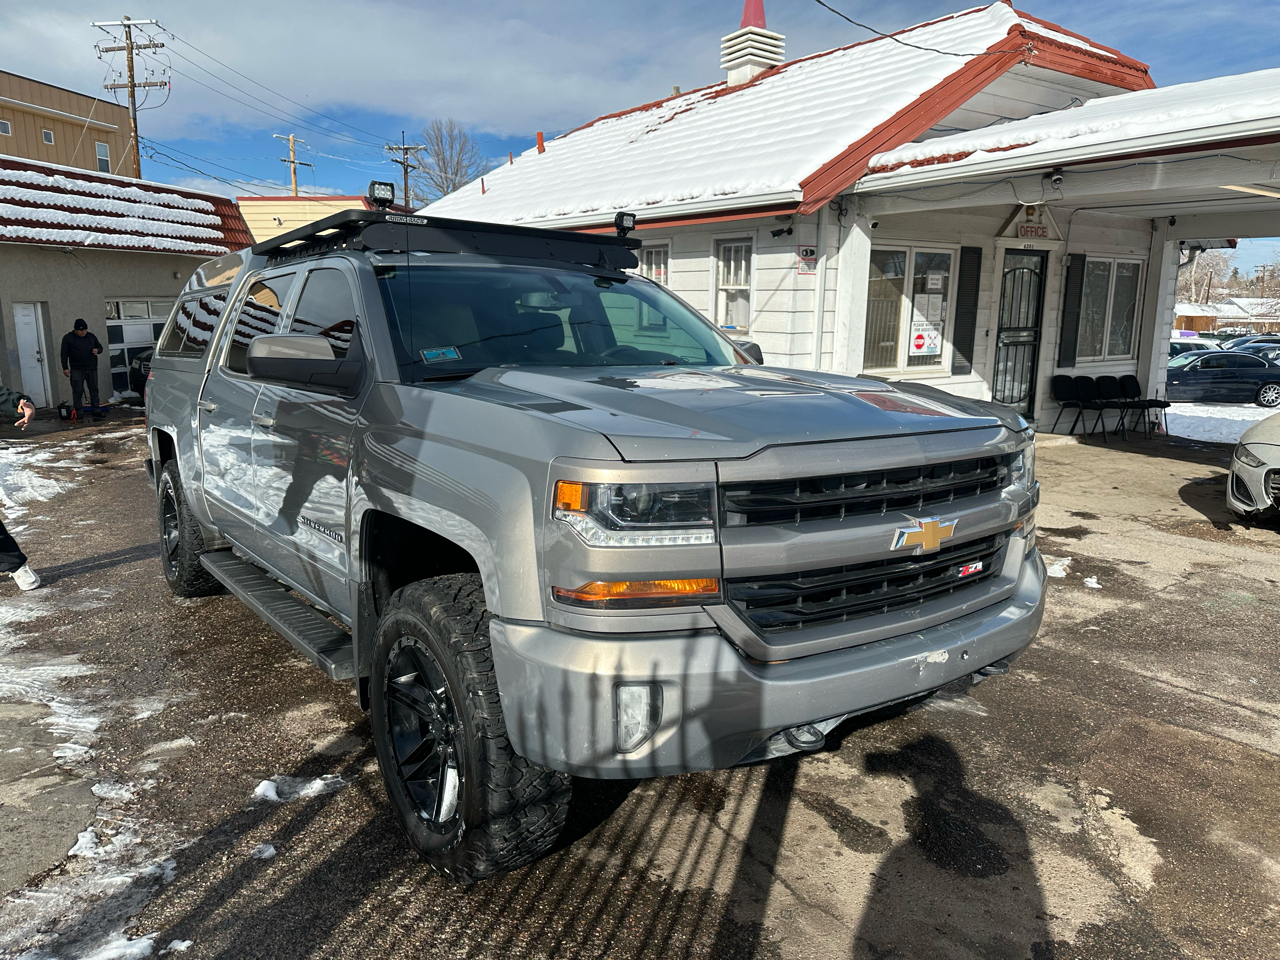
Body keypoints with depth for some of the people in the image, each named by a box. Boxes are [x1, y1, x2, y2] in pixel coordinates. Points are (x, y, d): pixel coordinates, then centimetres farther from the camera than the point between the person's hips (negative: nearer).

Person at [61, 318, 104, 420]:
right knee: (77, 391, -4)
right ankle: (77, 413, -1)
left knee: (94, 390, 4)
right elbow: (64, 354, 0)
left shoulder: (91, 336, 12)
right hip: (77, 370, -3)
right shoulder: (68, 338, 2)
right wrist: (65, 368, -7)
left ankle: (97, 412, 7)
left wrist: (97, 350, -3)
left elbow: (100, 347, 22)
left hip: (91, 369, 3)